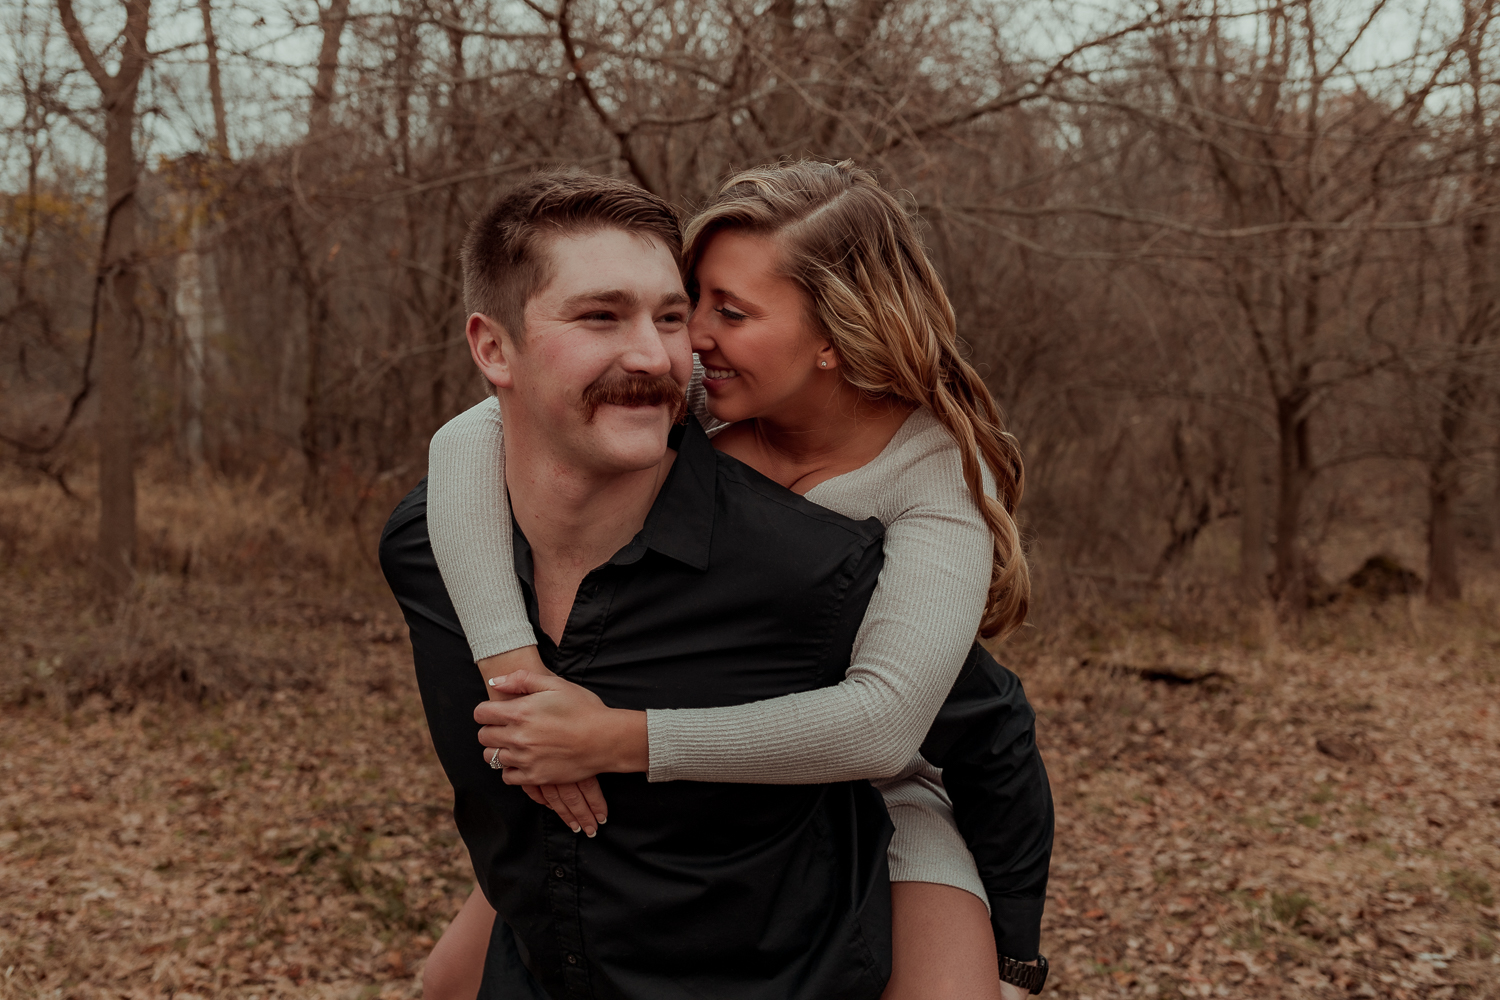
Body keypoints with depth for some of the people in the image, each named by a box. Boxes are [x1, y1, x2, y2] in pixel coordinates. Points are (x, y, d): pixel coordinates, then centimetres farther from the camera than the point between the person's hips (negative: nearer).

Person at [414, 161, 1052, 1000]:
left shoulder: (938, 468, -23)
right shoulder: (700, 401, -16)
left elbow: (882, 723, -34)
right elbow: (472, 438, -27)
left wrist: (619, 739, -37)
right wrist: (514, 669, -39)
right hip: (678, 791, 3)